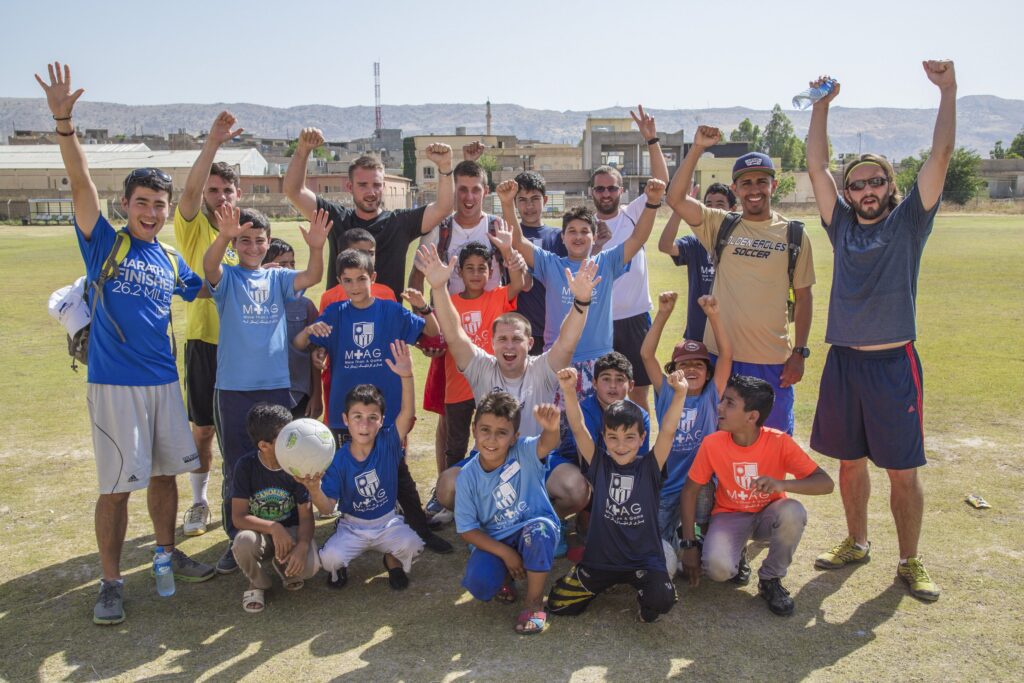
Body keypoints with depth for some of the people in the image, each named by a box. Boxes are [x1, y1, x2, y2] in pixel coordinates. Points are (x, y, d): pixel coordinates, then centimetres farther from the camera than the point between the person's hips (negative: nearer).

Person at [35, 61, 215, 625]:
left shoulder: (171, 260, 11)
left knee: (165, 472, 15)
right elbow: (81, 183, -15)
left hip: (163, 378, 5)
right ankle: (110, 582, 13)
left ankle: (167, 554, 33)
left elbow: (207, 289, 26)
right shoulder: (104, 244, -3)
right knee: (117, 486, -1)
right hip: (114, 382, -5)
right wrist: (63, 121, -27)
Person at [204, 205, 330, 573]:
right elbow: (209, 266, -20)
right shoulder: (227, 278, 3)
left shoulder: (279, 278, 8)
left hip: (276, 386, 2)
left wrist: (316, 247, -31)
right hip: (233, 390, -1)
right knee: (237, 470, 7)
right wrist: (224, 236, -41)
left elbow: (311, 277, -10)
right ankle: (238, 540, 21)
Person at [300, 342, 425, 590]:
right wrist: (314, 489, -35)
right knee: (329, 558, -27)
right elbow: (327, 507, -12)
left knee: (412, 546, -29)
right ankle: (340, 566, 12)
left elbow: (407, 413, -31)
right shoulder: (338, 460, -13)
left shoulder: (388, 444, -13)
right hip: (352, 525, 0)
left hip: (388, 521, 0)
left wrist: (406, 375, -47)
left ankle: (393, 560, 9)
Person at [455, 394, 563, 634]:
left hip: (533, 534, -1)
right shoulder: (468, 477, -12)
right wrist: (506, 554, -17)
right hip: (493, 541, 1)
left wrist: (551, 428, -66)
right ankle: (504, 576, 14)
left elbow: (546, 444, -41)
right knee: (478, 583, -26)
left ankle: (534, 601, -12)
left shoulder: (523, 452, -17)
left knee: (539, 528, -35)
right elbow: (466, 529, -8)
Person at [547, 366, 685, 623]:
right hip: (600, 558, 2)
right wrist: (569, 391, -28)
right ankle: (606, 583, 23)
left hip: (645, 560, -2)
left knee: (662, 601, -28)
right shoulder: (600, 464, -2)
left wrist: (680, 393, -34)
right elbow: (578, 429, -13)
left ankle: (644, 594, 10)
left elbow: (668, 431, -18)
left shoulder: (649, 467, -5)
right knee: (558, 604, -4)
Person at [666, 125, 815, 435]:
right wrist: (697, 148, -16)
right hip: (721, 354, 0)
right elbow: (675, 198, -11)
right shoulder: (720, 225, 2)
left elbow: (803, 297, 6)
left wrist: (799, 352, 1)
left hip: (773, 360, 0)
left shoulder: (794, 235, 2)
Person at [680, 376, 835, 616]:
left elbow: (826, 483, -24)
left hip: (768, 515, 1)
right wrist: (689, 544, -11)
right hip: (730, 515, 0)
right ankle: (736, 553, 10)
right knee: (717, 568, -30)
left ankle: (770, 580, -8)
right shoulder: (712, 443, -18)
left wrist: (781, 484, -43)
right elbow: (690, 490, -8)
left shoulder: (780, 442, -21)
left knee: (793, 512, -35)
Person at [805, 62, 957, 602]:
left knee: (903, 470, 2)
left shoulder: (908, 222, 2)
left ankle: (910, 563, 17)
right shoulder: (842, 225, 9)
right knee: (850, 461, 14)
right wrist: (822, 106, 4)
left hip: (894, 362, -3)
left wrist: (947, 90, -9)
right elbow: (816, 167, 6)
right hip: (843, 360, 3)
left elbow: (941, 155, -6)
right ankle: (856, 542, 32)